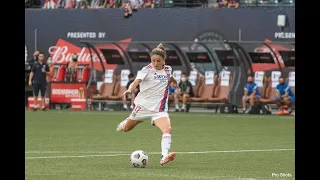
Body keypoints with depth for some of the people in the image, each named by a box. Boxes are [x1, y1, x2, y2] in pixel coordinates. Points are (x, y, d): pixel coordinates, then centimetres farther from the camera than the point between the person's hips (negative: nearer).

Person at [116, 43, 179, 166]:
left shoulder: (168, 69, 3)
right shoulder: (147, 70, -12)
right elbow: (137, 80, -29)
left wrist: (174, 82, 50)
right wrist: (130, 89, -50)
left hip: (159, 109, 2)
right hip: (143, 105, -2)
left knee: (167, 129, -26)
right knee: (126, 129, 17)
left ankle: (164, 157, -37)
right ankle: (125, 123, 56)